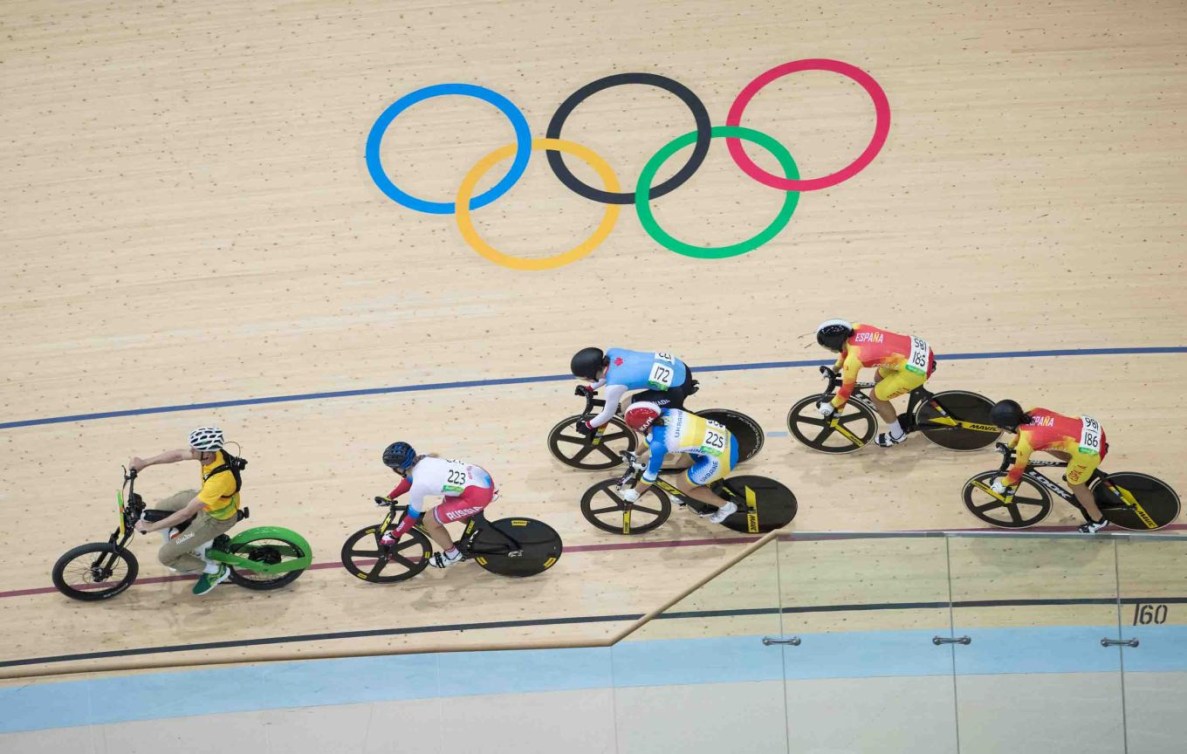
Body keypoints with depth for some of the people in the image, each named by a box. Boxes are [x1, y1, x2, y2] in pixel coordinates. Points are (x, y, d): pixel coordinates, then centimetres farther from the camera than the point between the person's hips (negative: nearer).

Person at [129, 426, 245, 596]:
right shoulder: (213, 453, -22)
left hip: (216, 519, -8)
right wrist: (144, 463, -2)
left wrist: (150, 527, -28)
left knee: (165, 556, -2)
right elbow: (178, 455, -2)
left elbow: (186, 513, -36)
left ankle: (215, 570, 17)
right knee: (161, 507, 21)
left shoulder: (220, 479, -43)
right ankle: (193, 547, 34)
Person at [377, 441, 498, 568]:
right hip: (483, 477, 9)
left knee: (429, 521, 2)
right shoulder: (423, 460, 6)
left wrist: (393, 536, 13)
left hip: (478, 495, -9)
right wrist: (389, 498, 37)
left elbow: (413, 516, -1)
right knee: (447, 506, 33)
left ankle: (452, 554, 23)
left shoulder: (419, 485, -15)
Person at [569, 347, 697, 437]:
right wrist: (589, 388, 27)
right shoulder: (612, 353, -5)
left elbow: (608, 414, -5)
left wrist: (588, 426, 10)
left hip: (677, 388, -8)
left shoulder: (614, 385, -23)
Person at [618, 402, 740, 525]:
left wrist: (634, 492, 16)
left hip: (721, 458, -8)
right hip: (726, 438, 8)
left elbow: (650, 475, -3)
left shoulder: (658, 444, -19)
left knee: (682, 484, 14)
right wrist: (638, 456, 41)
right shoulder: (664, 413, 1)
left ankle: (725, 506, 24)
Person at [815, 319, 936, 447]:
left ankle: (897, 435, 27)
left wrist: (830, 406, 14)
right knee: (879, 378, 26)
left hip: (917, 368, -8)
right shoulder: (856, 328, 0)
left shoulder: (853, 359, -19)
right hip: (920, 347, 8)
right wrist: (836, 367, 38)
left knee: (876, 396, 8)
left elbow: (847, 389, -3)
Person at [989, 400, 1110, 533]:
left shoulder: (1025, 443, -17)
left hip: (1089, 449, -8)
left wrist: (1002, 484, 20)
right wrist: (1009, 446, 42)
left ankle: (1097, 520, 38)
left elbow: (1017, 471, 1)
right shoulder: (1033, 412, 2)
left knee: (1074, 484, 18)